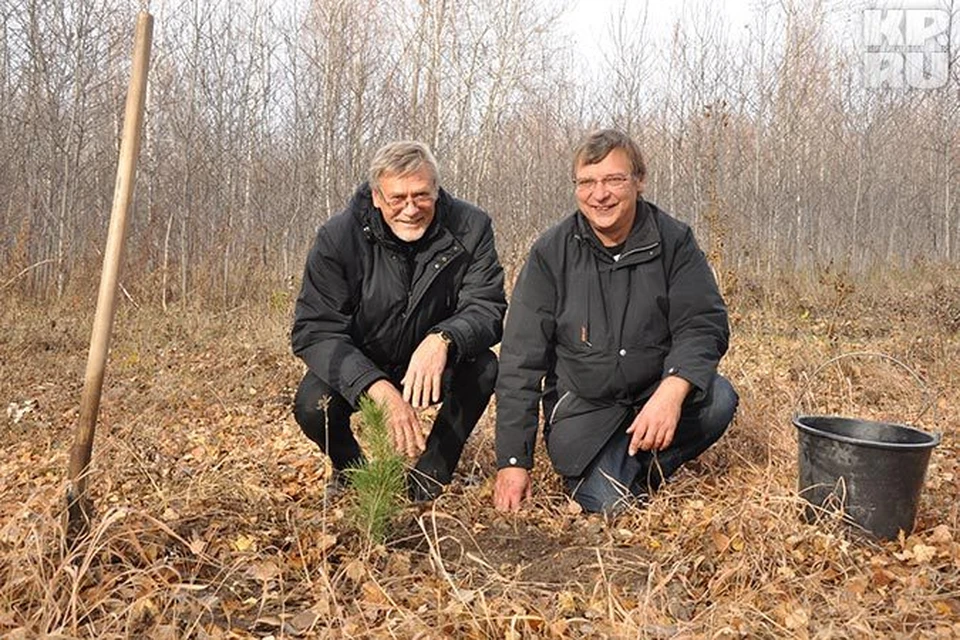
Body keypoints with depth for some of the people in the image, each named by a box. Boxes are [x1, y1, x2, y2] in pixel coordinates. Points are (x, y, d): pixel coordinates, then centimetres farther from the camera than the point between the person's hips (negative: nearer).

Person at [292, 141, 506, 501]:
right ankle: (351, 470, 8)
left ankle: (431, 475, -5)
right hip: (357, 367, -1)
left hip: (433, 370, 1)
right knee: (313, 405, -28)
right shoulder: (338, 237, -20)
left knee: (484, 368, -27)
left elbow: (487, 308, -20)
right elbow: (314, 330, -25)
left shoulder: (470, 228, -17)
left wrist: (443, 339, -45)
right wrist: (379, 388, -41)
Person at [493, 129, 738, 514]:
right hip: (583, 406, -2)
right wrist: (513, 460, -12)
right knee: (608, 506, -21)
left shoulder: (673, 241, -4)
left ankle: (642, 475, -2)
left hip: (657, 393, 2)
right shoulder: (551, 253, -7)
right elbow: (521, 359, -8)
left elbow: (704, 324, -11)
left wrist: (672, 391, -33)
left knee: (718, 399, -27)